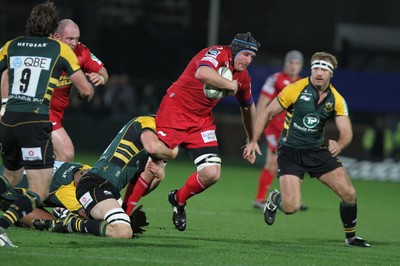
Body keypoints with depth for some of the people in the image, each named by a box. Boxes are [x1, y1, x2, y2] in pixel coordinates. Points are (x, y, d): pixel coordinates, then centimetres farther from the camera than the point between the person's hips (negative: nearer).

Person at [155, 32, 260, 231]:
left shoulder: (243, 77, 6)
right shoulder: (218, 53, -17)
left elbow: (248, 107, 24)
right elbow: (202, 73, -41)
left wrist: (252, 140, 27)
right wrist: (230, 85, -28)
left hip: (201, 122, 7)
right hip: (175, 112, -7)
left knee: (212, 174, -7)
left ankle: (179, 199, 21)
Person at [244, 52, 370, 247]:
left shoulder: (336, 99, -3)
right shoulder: (296, 89, -14)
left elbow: (346, 132, -8)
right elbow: (268, 113, -6)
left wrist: (339, 145, -32)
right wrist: (253, 141, -14)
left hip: (318, 151, 4)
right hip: (290, 151, -4)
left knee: (349, 194, -8)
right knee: (291, 207, -17)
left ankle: (350, 237, 16)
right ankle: (275, 199, 21)